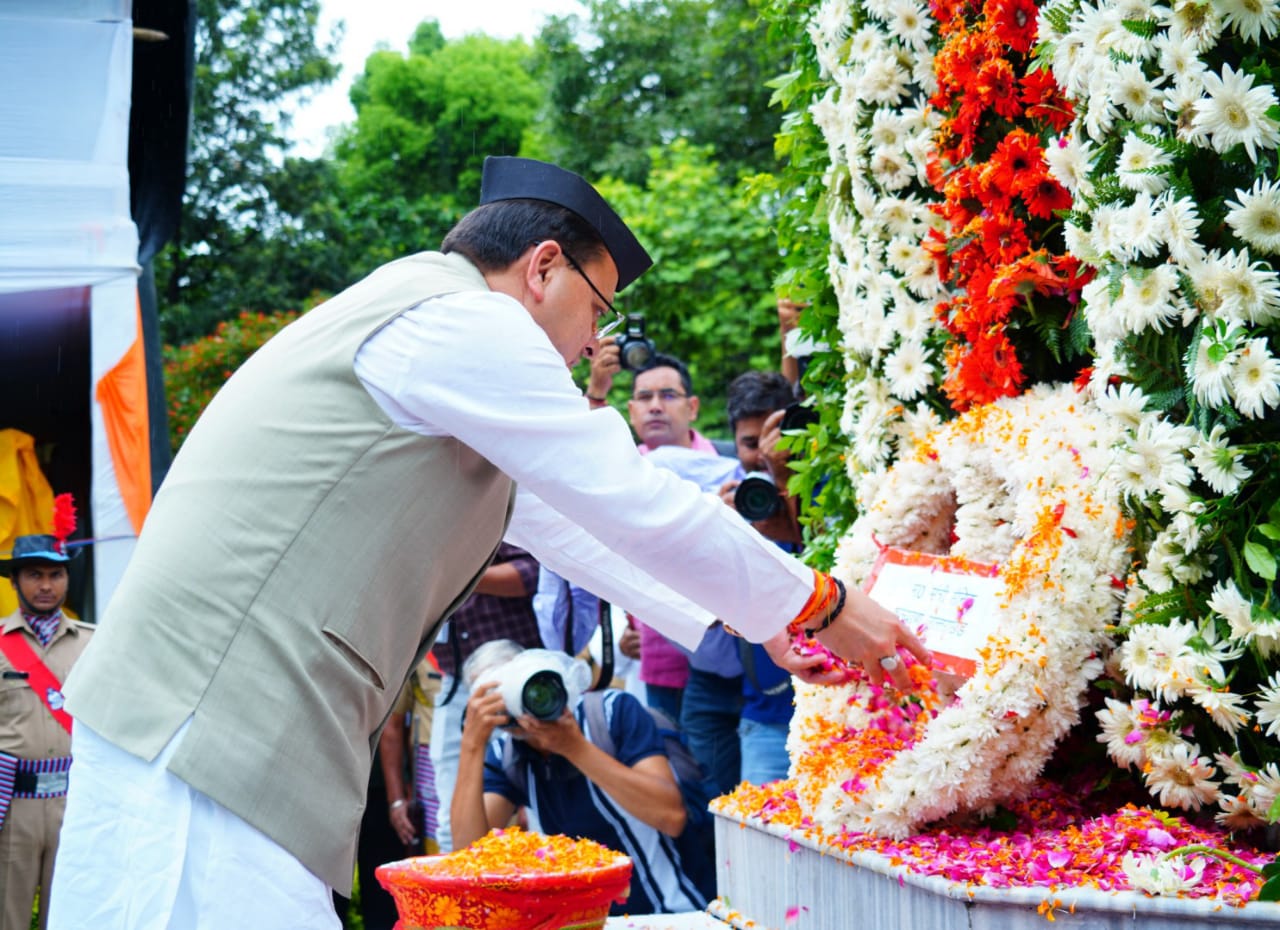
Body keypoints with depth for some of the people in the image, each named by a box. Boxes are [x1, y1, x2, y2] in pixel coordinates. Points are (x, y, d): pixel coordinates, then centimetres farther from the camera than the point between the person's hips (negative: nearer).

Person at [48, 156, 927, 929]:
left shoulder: (414, 325, 25)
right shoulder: (465, 323, -7)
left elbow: (561, 520, 32)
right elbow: (641, 508, -6)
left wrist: (750, 622, 35)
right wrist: (820, 605, 7)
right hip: (214, 737, -11)